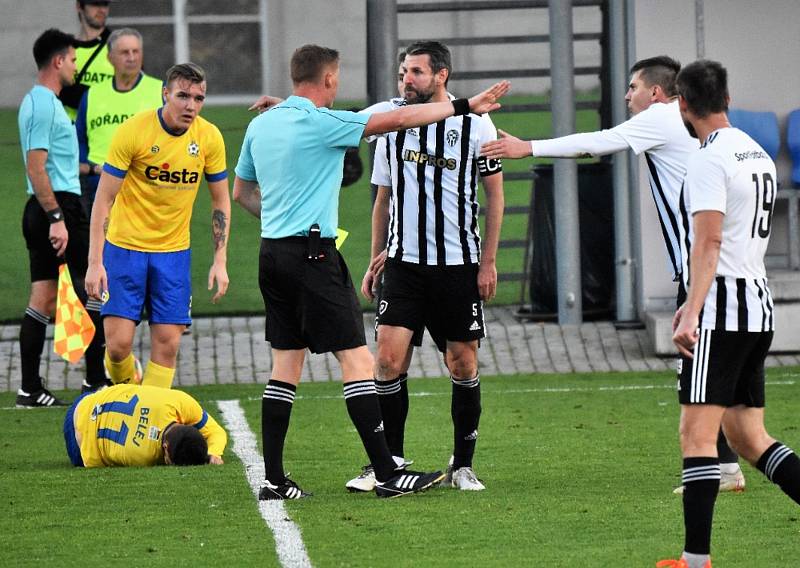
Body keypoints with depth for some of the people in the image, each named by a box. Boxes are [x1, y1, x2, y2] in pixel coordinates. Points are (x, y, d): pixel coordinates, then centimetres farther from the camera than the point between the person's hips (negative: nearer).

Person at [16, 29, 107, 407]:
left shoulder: (36, 101, 16)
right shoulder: (45, 106, -14)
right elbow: (36, 168, -20)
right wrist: (56, 217, -23)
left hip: (41, 209, 10)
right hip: (60, 206, -10)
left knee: (43, 299, 6)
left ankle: (30, 389, 4)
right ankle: (95, 379, 1)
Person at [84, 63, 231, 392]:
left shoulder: (210, 138, -4)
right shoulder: (132, 132, -15)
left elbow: (220, 200, 8)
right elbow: (103, 199, -11)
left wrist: (220, 261, 1)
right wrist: (95, 262, -16)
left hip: (174, 251, 3)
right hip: (125, 247, -3)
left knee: (167, 345, -3)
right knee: (118, 344, -7)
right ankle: (126, 392, 24)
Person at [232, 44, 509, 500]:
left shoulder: (260, 125, 11)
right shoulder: (320, 122, -12)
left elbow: (242, 191, 22)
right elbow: (396, 120, -11)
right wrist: (464, 106, -6)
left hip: (272, 253, 8)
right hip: (313, 256, -8)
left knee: (286, 365, 10)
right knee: (356, 359, -6)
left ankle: (273, 479, 7)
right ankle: (387, 475, -8)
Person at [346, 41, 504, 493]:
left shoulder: (475, 125, -4)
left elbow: (495, 194, 3)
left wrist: (489, 260, -2)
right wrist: (377, 257, 11)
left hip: (460, 264, -2)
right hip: (404, 263, 2)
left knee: (463, 362, 3)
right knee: (389, 358, -9)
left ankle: (463, 466, 15)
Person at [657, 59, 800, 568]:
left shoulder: (709, 160, -12)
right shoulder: (759, 155, 17)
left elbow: (708, 243, -21)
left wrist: (692, 315, -27)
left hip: (722, 313, -9)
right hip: (759, 303, 9)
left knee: (698, 433, -9)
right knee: (749, 438, 13)